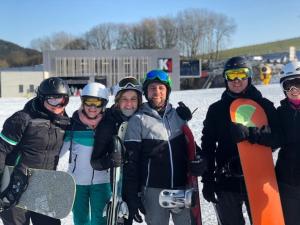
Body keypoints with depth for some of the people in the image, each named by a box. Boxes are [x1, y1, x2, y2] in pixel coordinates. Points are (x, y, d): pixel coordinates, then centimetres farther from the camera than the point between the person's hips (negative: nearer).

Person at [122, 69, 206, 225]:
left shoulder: (178, 115, 7)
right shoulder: (138, 120, -4)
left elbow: (189, 145, 19)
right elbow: (130, 161, -4)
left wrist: (197, 162, -4)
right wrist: (132, 197, -7)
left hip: (182, 188, 4)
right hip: (154, 191, -3)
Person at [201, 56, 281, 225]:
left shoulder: (264, 105, 1)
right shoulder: (216, 109, 3)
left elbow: (277, 138, -11)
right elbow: (208, 146, 4)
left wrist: (250, 133, -27)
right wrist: (208, 181, 0)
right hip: (226, 181, 1)